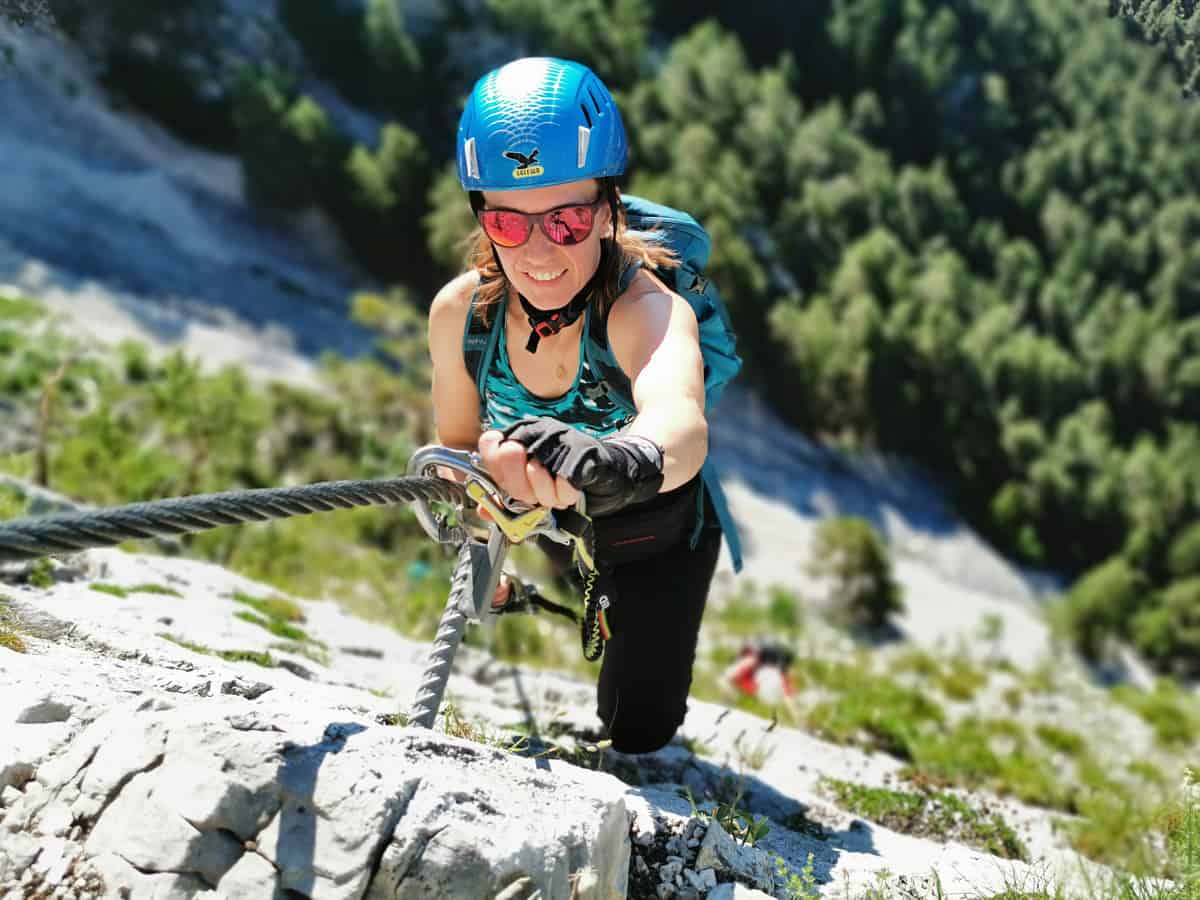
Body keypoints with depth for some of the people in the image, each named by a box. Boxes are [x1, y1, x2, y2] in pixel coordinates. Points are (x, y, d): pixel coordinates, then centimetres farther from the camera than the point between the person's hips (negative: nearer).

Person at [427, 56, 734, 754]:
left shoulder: (646, 309, -41)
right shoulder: (459, 312, -27)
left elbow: (681, 421, -65)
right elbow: (458, 442, -7)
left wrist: (623, 461, -86)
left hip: (657, 534, -3)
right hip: (545, 534, 3)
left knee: (636, 734, 7)